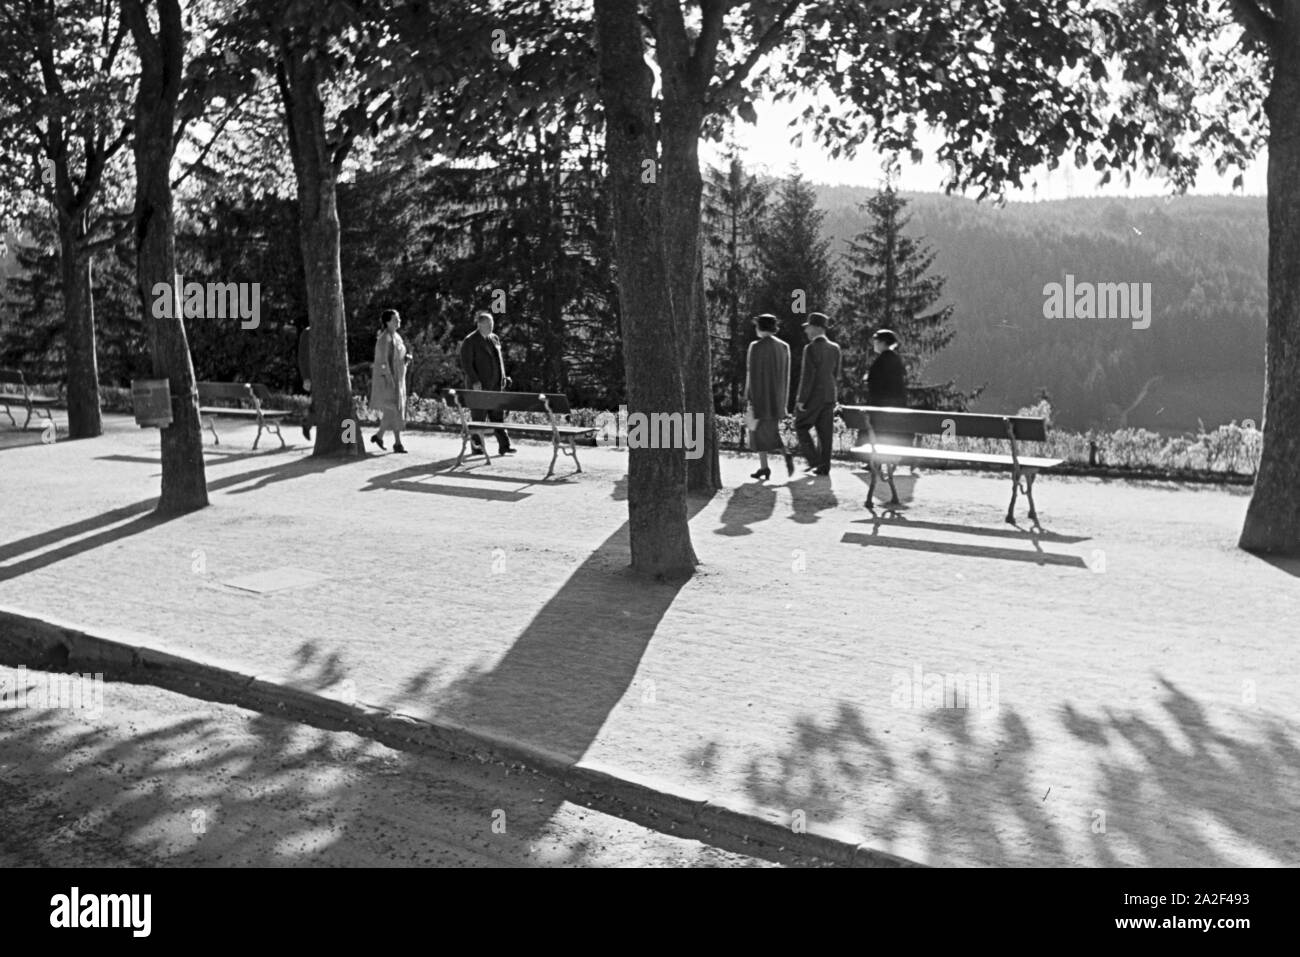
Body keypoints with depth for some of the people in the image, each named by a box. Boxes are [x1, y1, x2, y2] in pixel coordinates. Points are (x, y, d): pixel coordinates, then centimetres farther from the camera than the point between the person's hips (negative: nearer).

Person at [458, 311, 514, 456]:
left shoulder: (494, 338, 14)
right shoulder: (470, 341, -7)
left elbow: (500, 359, 22)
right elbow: (466, 363, -12)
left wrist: (503, 377, 15)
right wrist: (474, 381, -19)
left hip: (495, 384, 6)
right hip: (479, 385, -6)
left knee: (498, 415, 2)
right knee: (479, 415, 0)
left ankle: (504, 446, 1)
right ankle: (477, 446, 9)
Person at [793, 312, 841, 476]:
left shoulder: (811, 348, -13)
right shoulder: (835, 348, 8)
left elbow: (808, 376, -17)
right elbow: (836, 375, 12)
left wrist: (802, 400, -14)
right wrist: (834, 397, 18)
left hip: (813, 395, -7)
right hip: (829, 395, 7)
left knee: (801, 427, 7)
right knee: (825, 432, 7)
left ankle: (814, 460, -3)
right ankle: (824, 467, 8)